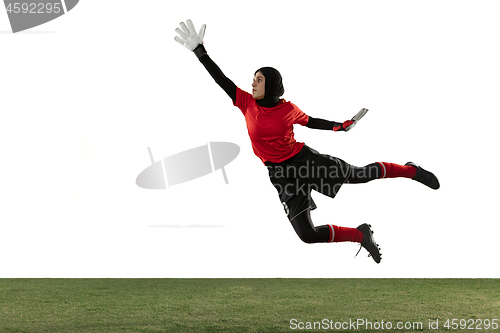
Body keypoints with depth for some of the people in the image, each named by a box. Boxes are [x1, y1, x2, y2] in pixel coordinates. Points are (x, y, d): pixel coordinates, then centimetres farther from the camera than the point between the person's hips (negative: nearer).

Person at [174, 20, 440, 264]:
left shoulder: (288, 109, -5)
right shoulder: (248, 104, -4)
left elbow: (311, 122, 14)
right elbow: (221, 79, -6)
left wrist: (341, 126, 8)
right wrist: (199, 50, -12)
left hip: (305, 159, -1)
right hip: (282, 175, 1)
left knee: (361, 175, 9)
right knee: (308, 235, -11)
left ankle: (410, 171, 37)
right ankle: (361, 235, 10)